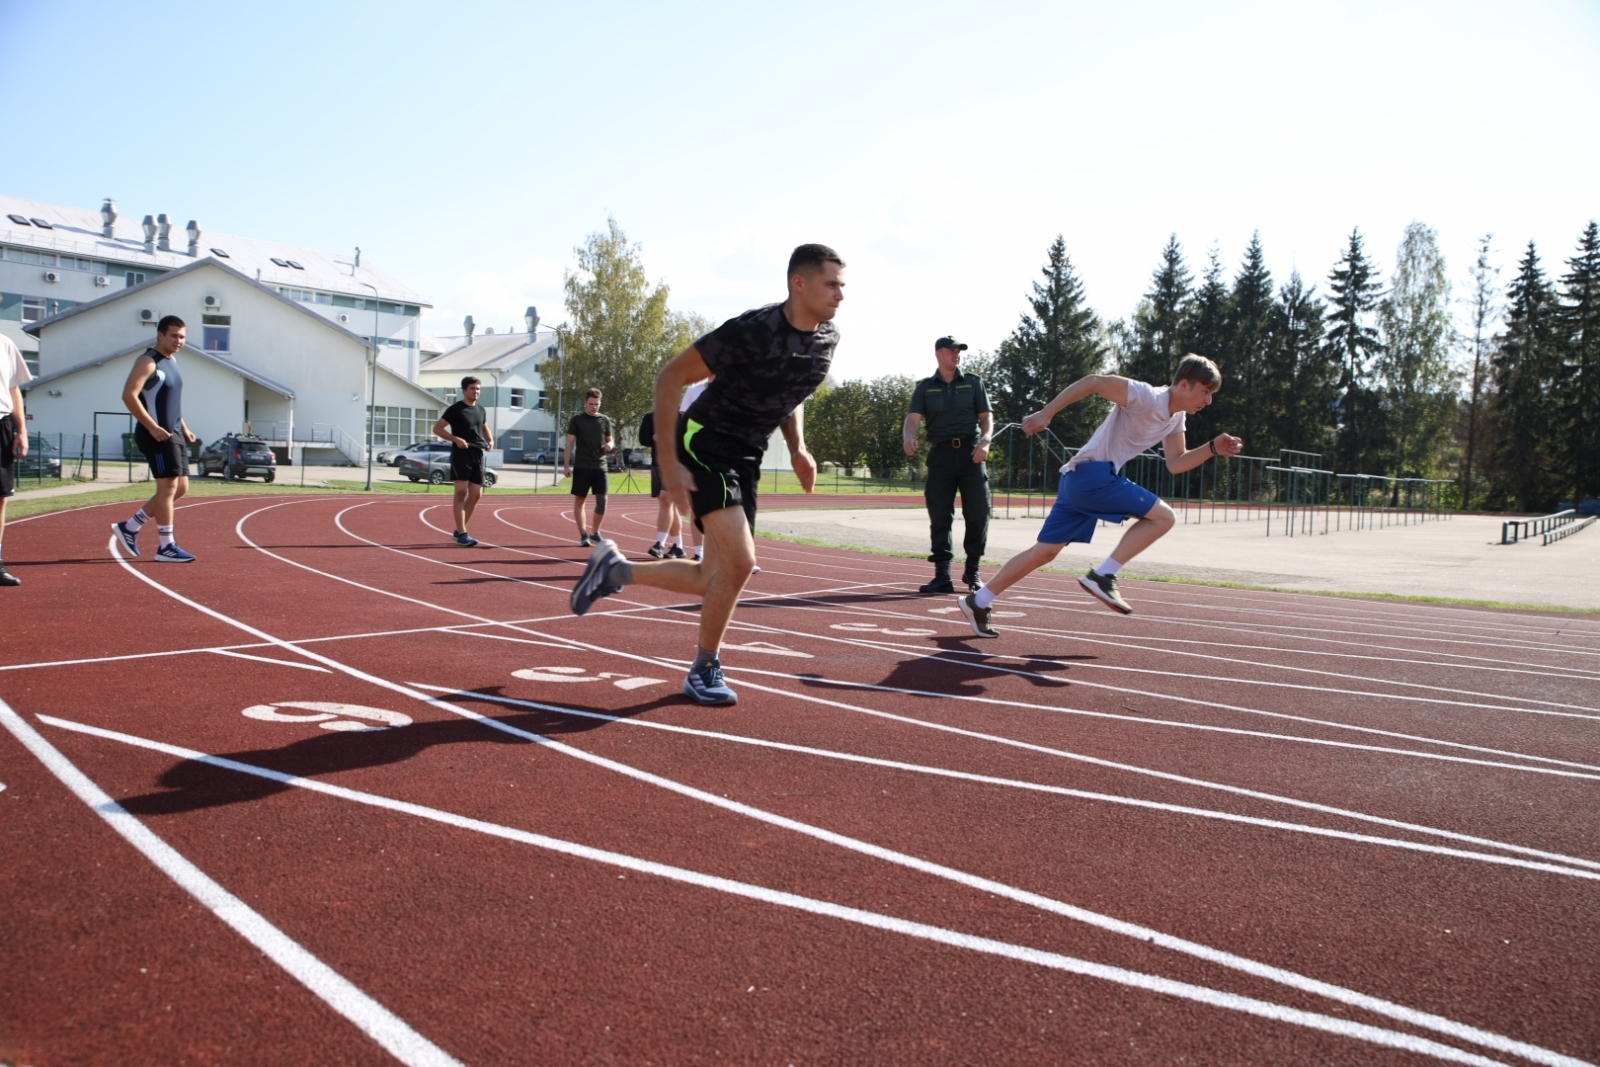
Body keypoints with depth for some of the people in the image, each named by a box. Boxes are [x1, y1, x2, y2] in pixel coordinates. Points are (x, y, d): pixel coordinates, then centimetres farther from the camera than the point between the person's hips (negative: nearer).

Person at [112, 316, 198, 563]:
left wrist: (184, 428, 16)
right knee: (168, 486, -9)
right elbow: (129, 396, -21)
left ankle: (130, 527, 21)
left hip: (173, 434, 10)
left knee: (180, 487, 11)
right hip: (157, 435, -10)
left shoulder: (172, 361, 17)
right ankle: (166, 547, -3)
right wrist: (153, 427, -24)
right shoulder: (148, 362, -12)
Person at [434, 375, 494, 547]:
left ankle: (459, 530, 18)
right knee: (461, 491, -12)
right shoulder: (455, 409, -4)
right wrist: (456, 439, -17)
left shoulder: (481, 410, 14)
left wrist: (490, 440, 9)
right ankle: (462, 534, -12)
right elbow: (437, 428, -4)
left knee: (476, 494, 5)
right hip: (461, 454, -7)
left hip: (478, 455, 7)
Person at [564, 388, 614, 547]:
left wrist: (610, 445, -9)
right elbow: (570, 443, 0)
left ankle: (595, 532, 14)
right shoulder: (576, 420, -1)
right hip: (582, 467, -2)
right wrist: (567, 466, -5)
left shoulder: (605, 420, 8)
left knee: (602, 500, -3)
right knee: (579, 500, 1)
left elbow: (610, 440, 16)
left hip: (600, 466, 2)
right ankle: (583, 535, 8)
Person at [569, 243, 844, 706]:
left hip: (746, 458, 8)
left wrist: (797, 447, 4)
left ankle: (614, 569, 28)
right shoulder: (749, 332, -24)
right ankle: (704, 670, 2)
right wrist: (668, 462, -19)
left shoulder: (828, 339, -1)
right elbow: (670, 377, -17)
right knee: (740, 562, -20)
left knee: (714, 580, 6)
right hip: (704, 443, -8)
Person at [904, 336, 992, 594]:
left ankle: (972, 571, 10)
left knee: (978, 513, -5)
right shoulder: (925, 387, 9)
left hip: (971, 453, 0)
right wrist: (909, 437, -27)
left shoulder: (973, 383, 13)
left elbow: (986, 416, 8)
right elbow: (913, 418, -4)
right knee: (939, 517, -1)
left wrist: (985, 440, -12)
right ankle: (942, 575, 4)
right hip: (940, 454, 0)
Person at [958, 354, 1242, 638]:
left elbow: (1175, 463, 18)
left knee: (1045, 552, 10)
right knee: (1162, 516, -10)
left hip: (1079, 479, 9)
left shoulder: (1176, 418, 14)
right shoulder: (1147, 397, -15)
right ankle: (1102, 576, -10)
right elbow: (1094, 381, -19)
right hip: (1091, 473, -9)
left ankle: (978, 602, 14)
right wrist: (1045, 413, -23)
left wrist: (1213, 447, 3)